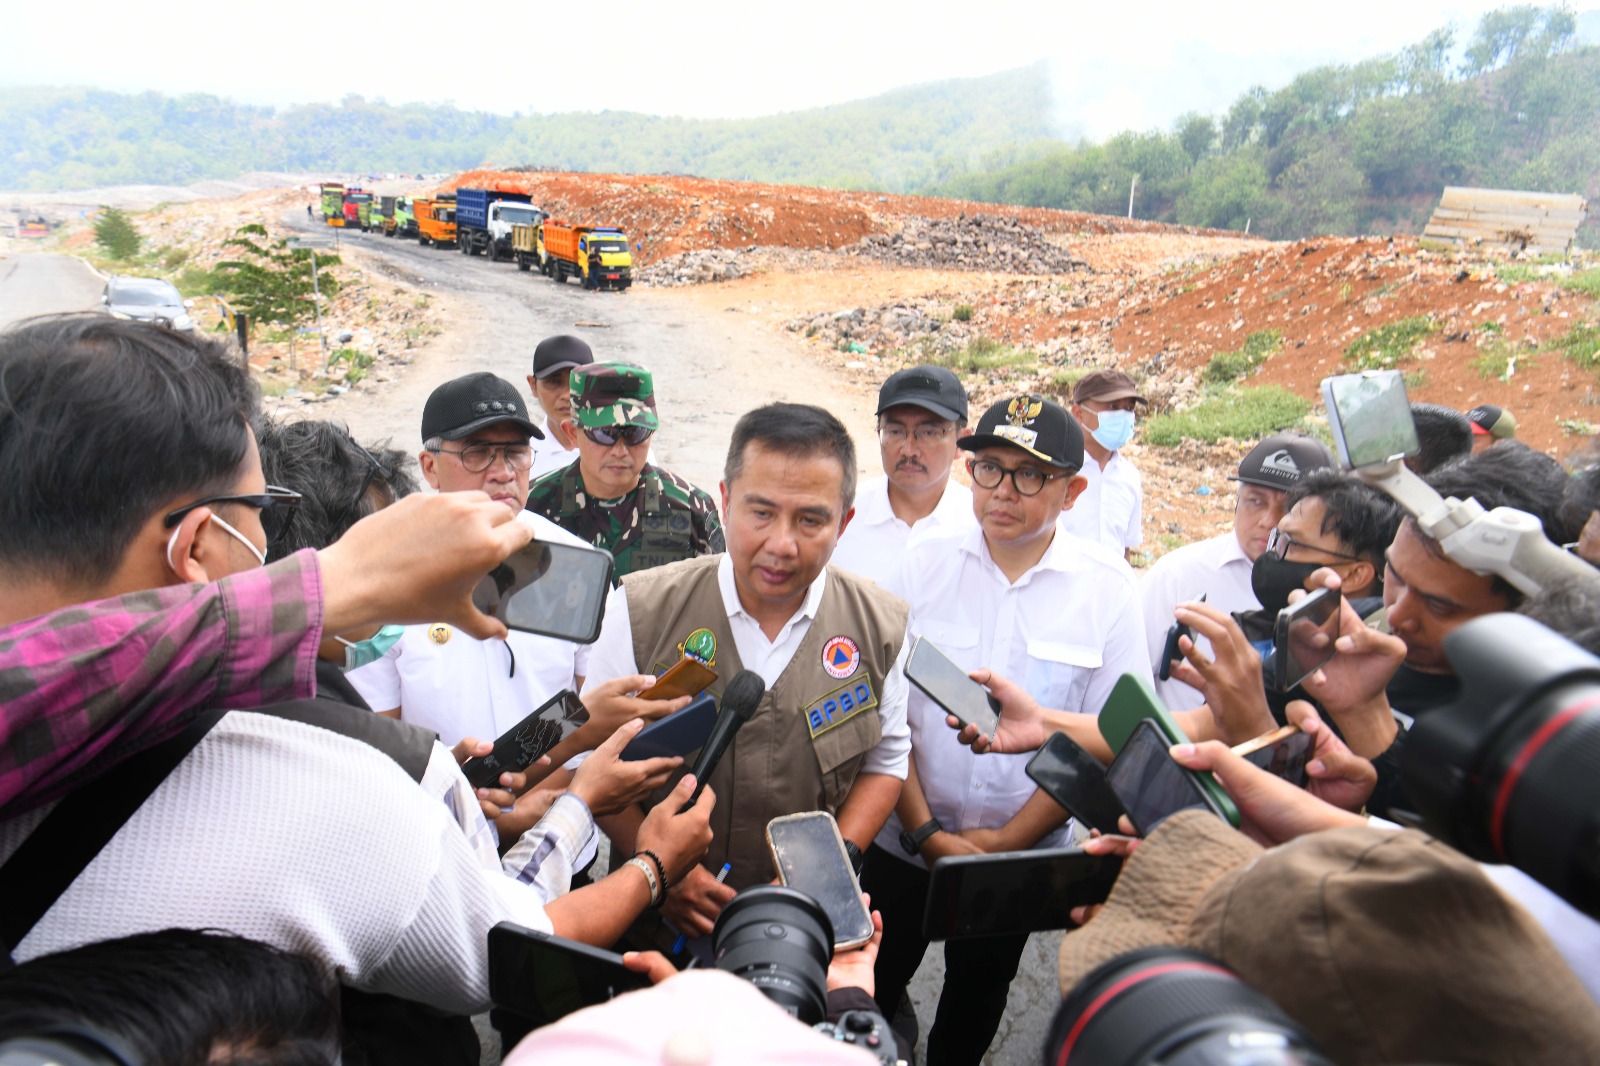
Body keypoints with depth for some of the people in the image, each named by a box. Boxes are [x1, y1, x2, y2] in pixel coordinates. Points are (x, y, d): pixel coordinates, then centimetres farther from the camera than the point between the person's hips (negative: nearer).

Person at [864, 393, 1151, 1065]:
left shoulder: (1107, 587, -10)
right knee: (872, 992, 15)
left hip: (1024, 857, 0)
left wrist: (1004, 841, -11)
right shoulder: (924, 563, -8)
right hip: (904, 841, 0)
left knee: (976, 1008, 21)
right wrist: (927, 832, -11)